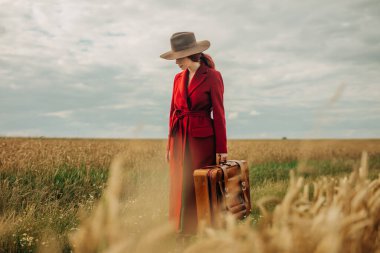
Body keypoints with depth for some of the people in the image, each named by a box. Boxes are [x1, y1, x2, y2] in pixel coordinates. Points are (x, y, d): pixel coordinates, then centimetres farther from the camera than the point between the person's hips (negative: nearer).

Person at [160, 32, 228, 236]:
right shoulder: (179, 78, 11)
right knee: (180, 188, 8)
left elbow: (218, 113, -8)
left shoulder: (212, 76, -6)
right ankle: (181, 232, 18)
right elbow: (173, 111, 13)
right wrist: (170, 145, 11)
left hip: (202, 139, -6)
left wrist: (221, 149, -10)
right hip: (180, 140, 6)